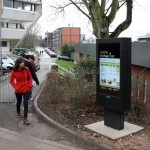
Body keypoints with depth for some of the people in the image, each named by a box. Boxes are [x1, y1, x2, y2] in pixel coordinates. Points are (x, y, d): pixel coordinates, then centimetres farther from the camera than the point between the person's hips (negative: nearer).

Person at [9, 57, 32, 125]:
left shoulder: (26, 69, -8)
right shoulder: (14, 71, -12)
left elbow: (30, 77, 5)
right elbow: (11, 81, -2)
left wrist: (29, 85, -5)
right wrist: (16, 87, -12)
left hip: (26, 89, 0)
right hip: (18, 90, 0)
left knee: (26, 103, -5)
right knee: (19, 102, 19)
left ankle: (25, 118, 1)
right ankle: (18, 112, 48)